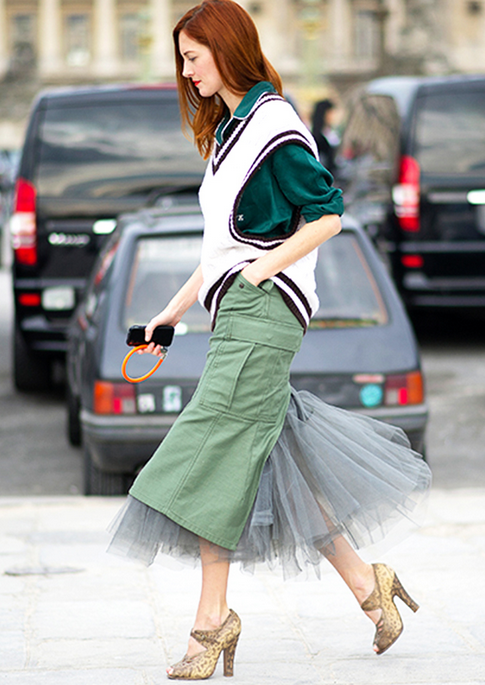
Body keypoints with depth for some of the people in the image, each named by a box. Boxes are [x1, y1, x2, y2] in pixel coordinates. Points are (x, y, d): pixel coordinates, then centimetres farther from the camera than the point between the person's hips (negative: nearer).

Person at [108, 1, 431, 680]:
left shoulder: (274, 123, -8)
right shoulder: (229, 130, 20)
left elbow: (327, 215, -13)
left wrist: (260, 271, -16)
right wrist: (172, 313, 21)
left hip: (262, 311, -9)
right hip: (236, 315, 9)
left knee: (214, 462, -11)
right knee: (273, 462, 7)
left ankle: (213, 618, -8)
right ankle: (365, 582, 14)